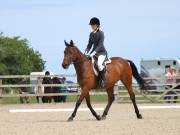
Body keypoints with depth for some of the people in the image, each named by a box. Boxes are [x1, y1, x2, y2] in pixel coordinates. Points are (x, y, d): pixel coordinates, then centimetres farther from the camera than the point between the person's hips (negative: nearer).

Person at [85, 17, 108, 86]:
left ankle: (103, 80, -25)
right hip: (94, 53, 8)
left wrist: (94, 53, -28)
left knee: (99, 64, -35)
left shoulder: (101, 33, -11)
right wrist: (86, 52, -4)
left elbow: (100, 45, -19)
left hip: (101, 52, -8)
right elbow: (89, 45, 12)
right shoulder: (91, 34, 10)